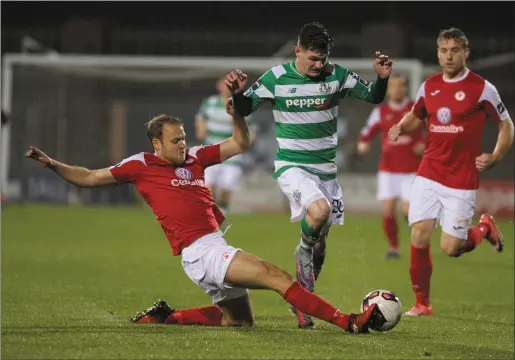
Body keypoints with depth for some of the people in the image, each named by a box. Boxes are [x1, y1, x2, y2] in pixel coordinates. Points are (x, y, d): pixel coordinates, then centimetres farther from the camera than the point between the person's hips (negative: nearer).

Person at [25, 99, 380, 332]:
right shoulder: (141, 166, 1)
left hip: (217, 248, 8)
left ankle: (165, 316, 27)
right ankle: (347, 321, -29)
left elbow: (241, 144, 20)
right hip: (199, 253, -8)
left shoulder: (194, 157, 15)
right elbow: (90, 177, 8)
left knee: (239, 320, 20)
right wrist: (53, 164, -2)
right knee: (276, 276, -21)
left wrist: (237, 111, 5)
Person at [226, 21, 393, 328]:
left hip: (326, 169, 4)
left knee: (320, 238, 6)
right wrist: (236, 93, -23)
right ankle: (304, 252, -2)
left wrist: (383, 78, -15)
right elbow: (243, 108, -1)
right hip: (292, 166, -4)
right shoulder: (276, 78, -7)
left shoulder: (337, 76, -2)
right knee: (320, 210, -33)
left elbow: (374, 97, 5)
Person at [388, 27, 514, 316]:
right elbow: (416, 116, 25)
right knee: (419, 237, -7)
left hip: (462, 181, -4)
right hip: (429, 175, 4)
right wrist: (401, 127, 3)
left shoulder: (481, 88, -7)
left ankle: (485, 228, 27)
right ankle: (422, 303, 9)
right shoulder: (429, 86, 7)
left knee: (450, 248, -5)